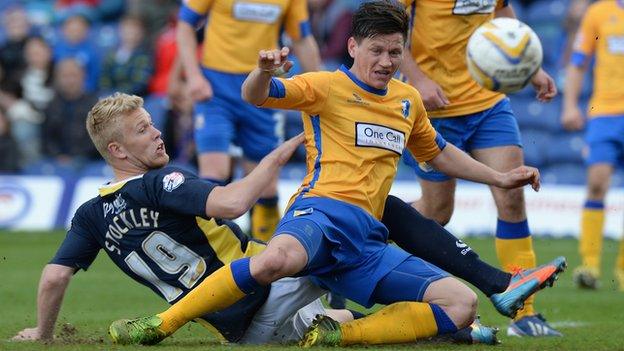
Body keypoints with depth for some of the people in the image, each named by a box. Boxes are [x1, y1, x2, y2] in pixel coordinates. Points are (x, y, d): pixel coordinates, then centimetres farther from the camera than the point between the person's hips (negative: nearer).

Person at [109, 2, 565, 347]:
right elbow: (256, 96, -8)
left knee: (462, 304, -12)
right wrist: (264, 73, -31)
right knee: (280, 258, -43)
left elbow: (438, 153, 40)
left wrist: (499, 179, 38)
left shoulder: (408, 101, 23)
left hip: (369, 239, 6)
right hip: (322, 210, -6)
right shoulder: (327, 87, 5)